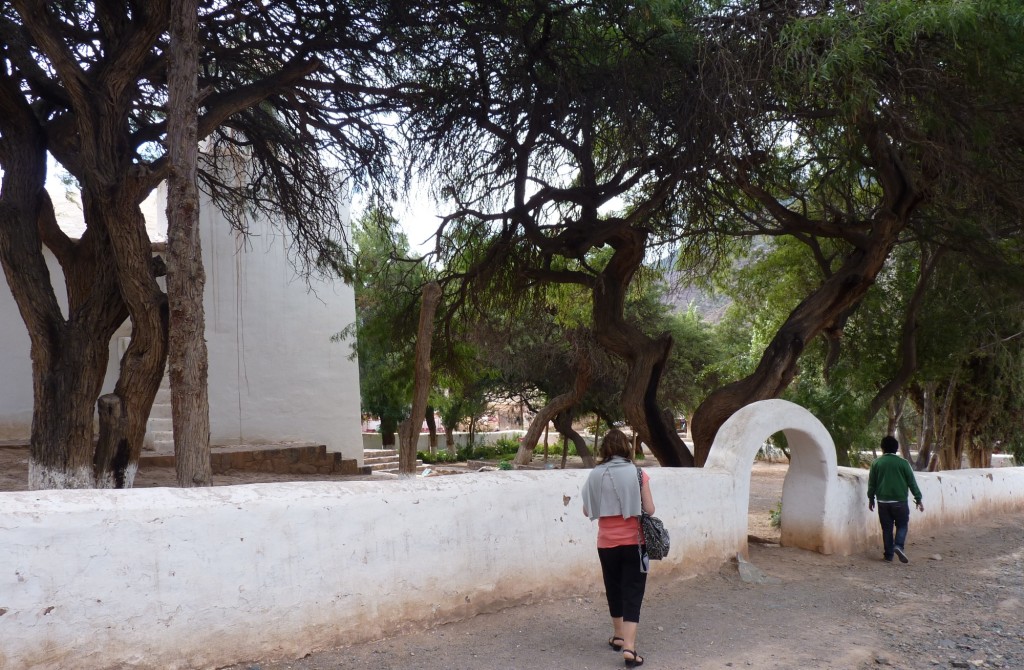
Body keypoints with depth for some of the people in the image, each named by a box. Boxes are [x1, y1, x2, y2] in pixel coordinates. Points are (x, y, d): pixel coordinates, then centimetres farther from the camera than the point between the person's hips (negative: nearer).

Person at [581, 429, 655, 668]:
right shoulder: (637, 473, -9)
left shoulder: (595, 475, -4)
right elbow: (649, 509, -8)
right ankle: (629, 648, -8)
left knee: (614, 590, 19)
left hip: (607, 543, 2)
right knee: (633, 593, 1)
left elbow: (587, 511, 3)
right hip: (633, 542, -2)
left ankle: (618, 637, 34)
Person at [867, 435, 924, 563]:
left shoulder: (876, 463, 1)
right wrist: (918, 499, 6)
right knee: (902, 525, 12)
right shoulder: (903, 463, -3)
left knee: (887, 528, 8)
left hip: (883, 501, 1)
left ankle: (889, 555, 8)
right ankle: (899, 545, -12)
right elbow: (912, 482, 0)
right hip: (900, 501, -1)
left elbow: (871, 483, 6)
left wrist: (871, 499, 17)